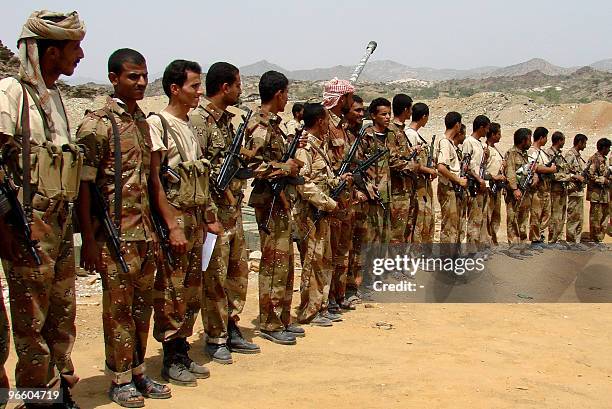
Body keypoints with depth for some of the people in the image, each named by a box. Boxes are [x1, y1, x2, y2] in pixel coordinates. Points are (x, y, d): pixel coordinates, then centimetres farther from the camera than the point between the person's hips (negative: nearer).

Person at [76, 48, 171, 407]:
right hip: (115, 234, -7)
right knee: (119, 307, 2)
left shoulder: (143, 121, 13)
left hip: (145, 231, 7)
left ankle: (138, 372, 25)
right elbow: (83, 184, -12)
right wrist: (88, 239, -15)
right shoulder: (97, 124, -10)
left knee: (142, 305, 13)